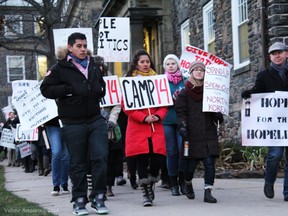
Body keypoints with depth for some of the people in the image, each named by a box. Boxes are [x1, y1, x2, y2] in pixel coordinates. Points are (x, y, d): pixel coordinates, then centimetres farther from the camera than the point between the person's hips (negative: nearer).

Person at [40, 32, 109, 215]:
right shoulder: (60, 68, -1)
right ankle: (79, 200, 16)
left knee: (101, 157, -4)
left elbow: (102, 85, 31)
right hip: (73, 123, -4)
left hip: (96, 119, 4)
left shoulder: (94, 66, 15)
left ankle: (98, 198, 7)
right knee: (78, 163, 4)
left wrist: (100, 91, 8)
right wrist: (69, 89, -14)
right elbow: (46, 89, -6)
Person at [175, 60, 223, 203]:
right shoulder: (184, 93, 4)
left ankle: (208, 193, -2)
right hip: (192, 135, -2)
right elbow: (180, 112, -3)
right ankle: (188, 184, 34)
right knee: (191, 164, 5)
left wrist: (218, 116, -3)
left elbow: (216, 109, 19)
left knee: (209, 163, -7)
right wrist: (182, 126, -19)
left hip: (209, 134, 2)